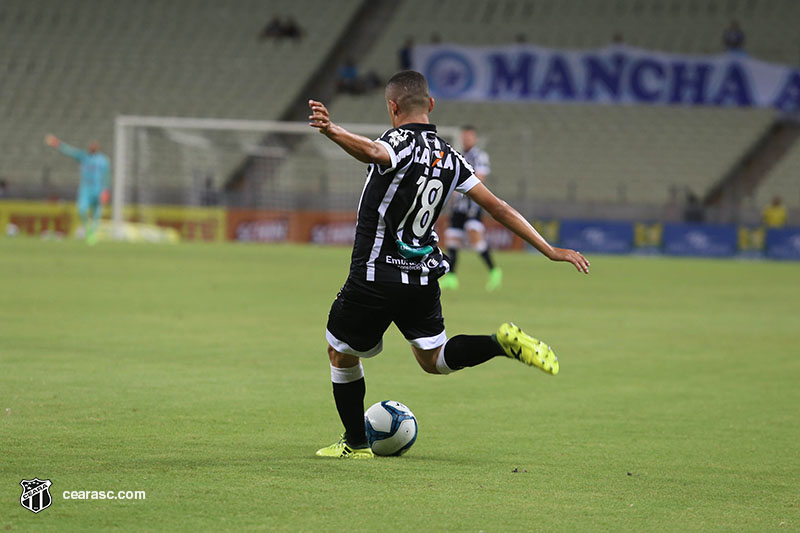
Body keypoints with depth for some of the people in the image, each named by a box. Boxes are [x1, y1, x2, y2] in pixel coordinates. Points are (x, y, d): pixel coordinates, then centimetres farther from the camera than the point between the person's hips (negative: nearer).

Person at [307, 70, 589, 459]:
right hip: (424, 279, 6)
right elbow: (497, 207, 7)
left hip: (374, 279, -6)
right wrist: (550, 251, 12)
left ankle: (355, 443, 23)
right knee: (433, 359, 18)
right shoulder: (448, 157, 7)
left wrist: (331, 131, -60)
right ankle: (504, 342, -7)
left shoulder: (401, 141, -14)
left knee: (341, 354, 16)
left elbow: (373, 152, -40)